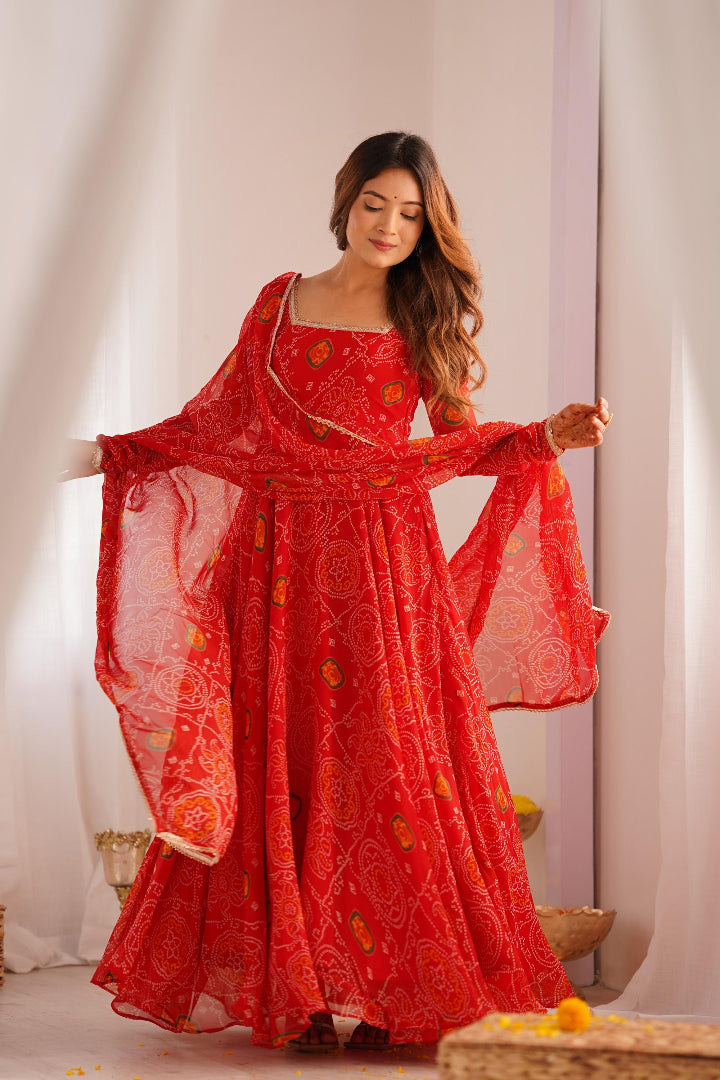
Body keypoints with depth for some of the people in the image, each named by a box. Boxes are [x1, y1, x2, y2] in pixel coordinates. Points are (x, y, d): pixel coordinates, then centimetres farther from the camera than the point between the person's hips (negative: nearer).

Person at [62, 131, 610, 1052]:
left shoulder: (426, 319, 7)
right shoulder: (281, 303, 9)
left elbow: (455, 440, 9)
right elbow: (217, 422, 12)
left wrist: (550, 435, -4)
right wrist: (106, 455, 7)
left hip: (386, 562, -1)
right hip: (284, 560, 1)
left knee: (391, 768, -4)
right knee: (287, 767, 1)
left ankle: (393, 994, 3)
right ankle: (302, 990, 9)